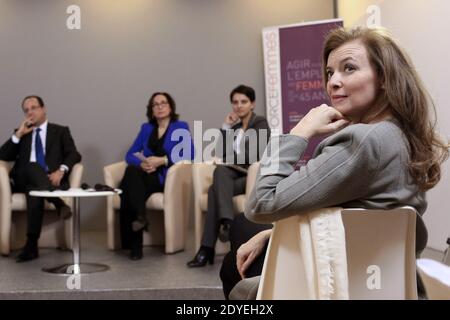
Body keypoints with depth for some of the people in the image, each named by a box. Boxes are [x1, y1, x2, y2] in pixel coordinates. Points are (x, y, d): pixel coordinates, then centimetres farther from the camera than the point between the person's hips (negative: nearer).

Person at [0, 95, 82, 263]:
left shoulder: (60, 131, 18)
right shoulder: (21, 133, 26)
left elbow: (74, 155, 3)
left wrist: (61, 170, -17)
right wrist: (19, 134, 4)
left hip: (51, 178, -1)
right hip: (24, 179, 1)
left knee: (35, 194, -38)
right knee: (32, 166, -36)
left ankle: (31, 245, -38)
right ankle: (58, 203, -45)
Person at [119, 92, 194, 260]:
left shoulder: (181, 127, 9)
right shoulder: (146, 128, 22)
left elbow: (190, 155, -7)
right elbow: (130, 155, 13)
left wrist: (162, 160, -15)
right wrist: (142, 163, -10)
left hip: (167, 178, -4)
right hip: (146, 176, 4)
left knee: (132, 172, -32)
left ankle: (139, 216, -28)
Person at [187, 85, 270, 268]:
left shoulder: (260, 123, 4)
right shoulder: (235, 125, 20)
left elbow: (256, 155, -11)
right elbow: (222, 152, 7)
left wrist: (229, 157, -8)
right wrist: (226, 127, 2)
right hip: (236, 173, 5)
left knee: (215, 190, -29)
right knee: (220, 170, -31)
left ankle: (207, 248, -35)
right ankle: (226, 222, -45)